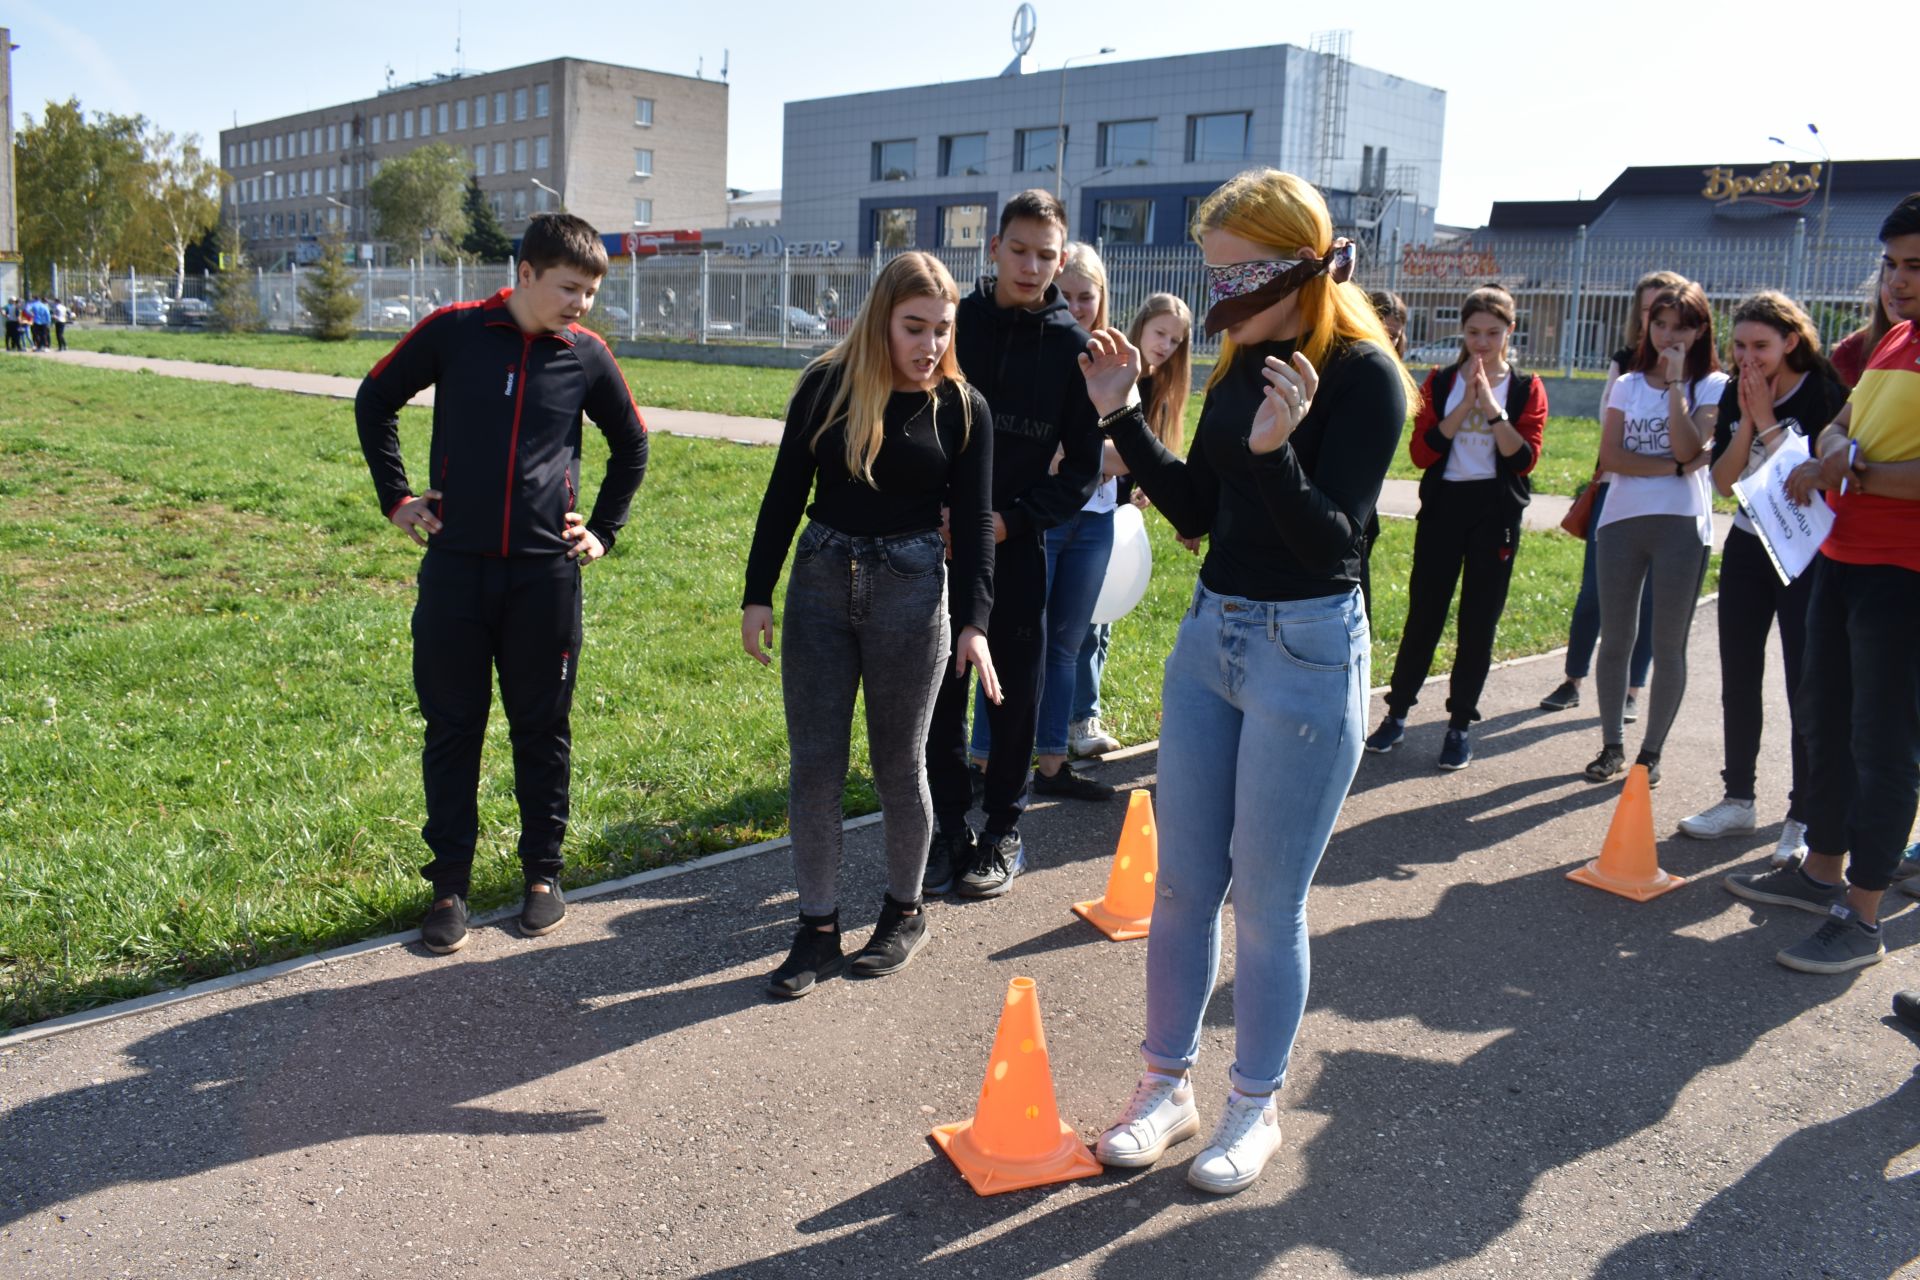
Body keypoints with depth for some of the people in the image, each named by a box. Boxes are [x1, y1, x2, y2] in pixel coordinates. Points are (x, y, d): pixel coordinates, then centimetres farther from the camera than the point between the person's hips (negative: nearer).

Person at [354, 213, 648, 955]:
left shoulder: (587, 355, 1)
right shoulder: (454, 332, -2)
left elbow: (631, 445, 17)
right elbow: (375, 401, 12)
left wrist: (604, 531, 11)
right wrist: (395, 498, 7)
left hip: (545, 572, 0)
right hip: (456, 566, 0)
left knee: (542, 727, 9)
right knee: (451, 727, 6)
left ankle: (543, 871, 23)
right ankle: (450, 881, 17)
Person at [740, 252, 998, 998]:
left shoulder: (961, 408, -2)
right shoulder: (827, 385, -1)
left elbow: (972, 523, -1)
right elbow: (785, 493, 3)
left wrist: (973, 622, -10)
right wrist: (758, 594, -1)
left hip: (910, 592, -1)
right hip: (821, 582, 2)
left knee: (899, 764, 8)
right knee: (813, 765, 3)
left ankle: (904, 913, 28)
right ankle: (818, 929, 15)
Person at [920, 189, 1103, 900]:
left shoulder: (1074, 347, -3)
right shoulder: (953, 321, 0)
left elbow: (1082, 467, -1)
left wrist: (1013, 518, -12)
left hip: (1017, 546, -1)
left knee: (1014, 694, 7)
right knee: (941, 692, 7)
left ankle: (1004, 833, 22)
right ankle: (950, 826, 21)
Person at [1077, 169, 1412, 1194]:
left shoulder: (1364, 375, -13)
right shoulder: (1240, 365, 7)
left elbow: (1333, 541, -18)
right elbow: (1197, 512, 11)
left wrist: (1275, 452, -34)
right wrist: (1123, 420, 4)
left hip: (1305, 652, -7)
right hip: (1209, 633, 7)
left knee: (1267, 905, 5)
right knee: (1182, 886, 13)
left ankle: (1255, 1109, 25)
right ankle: (1166, 1087, 29)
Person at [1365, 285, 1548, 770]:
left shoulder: (1526, 388, 3)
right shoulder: (1439, 383, 5)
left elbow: (1525, 458, -9)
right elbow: (1420, 452, -6)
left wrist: (1491, 404, -15)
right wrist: (1464, 405, -13)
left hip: (1496, 511, 0)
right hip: (1443, 505, 0)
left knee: (1479, 621, 4)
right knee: (1423, 613, 1)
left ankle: (1460, 724, 13)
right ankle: (1397, 712, 13)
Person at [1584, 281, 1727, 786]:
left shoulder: (1712, 386, 3)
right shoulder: (1629, 384, 10)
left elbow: (1688, 447, -14)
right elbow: (1610, 456, -2)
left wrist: (1676, 382, -11)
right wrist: (1674, 467, -12)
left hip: (1681, 526, -3)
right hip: (1621, 522, 3)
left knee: (1668, 646, 2)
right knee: (1615, 639, 7)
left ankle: (1651, 753, 12)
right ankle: (1612, 746, 17)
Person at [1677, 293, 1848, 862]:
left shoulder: (1823, 395, -12)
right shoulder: (1735, 398, 4)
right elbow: (1722, 482, -1)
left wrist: (1767, 422, -18)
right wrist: (1745, 421, -12)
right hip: (1747, 549, 6)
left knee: (1807, 688, -3)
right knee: (1738, 681, 10)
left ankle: (1802, 819, 4)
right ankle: (1738, 800, 23)